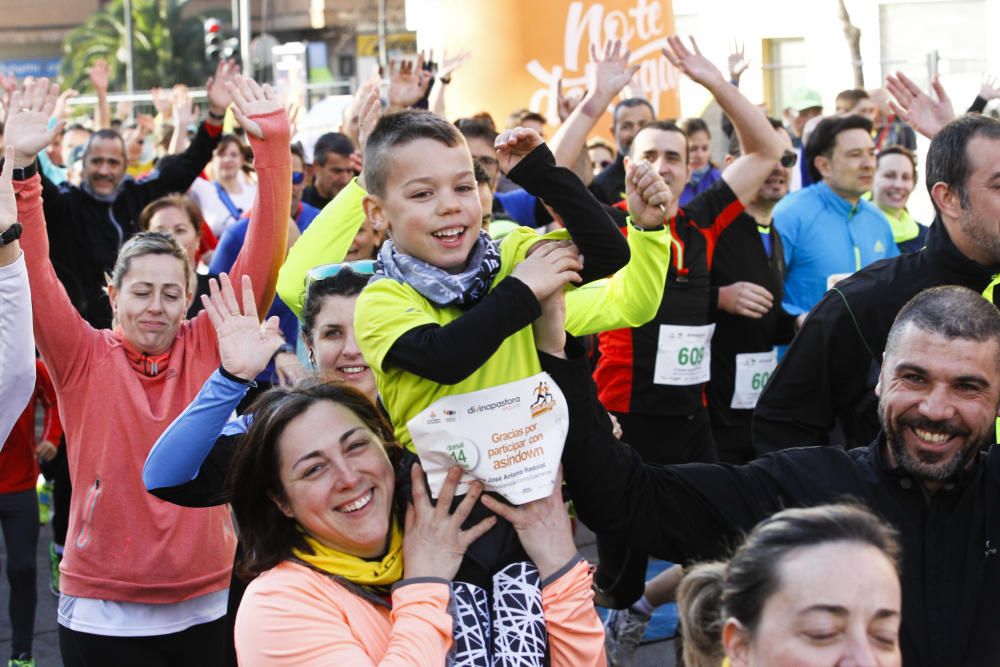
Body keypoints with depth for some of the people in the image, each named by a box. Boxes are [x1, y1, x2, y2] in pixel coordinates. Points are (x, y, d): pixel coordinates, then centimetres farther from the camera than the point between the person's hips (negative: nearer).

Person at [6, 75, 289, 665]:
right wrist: (19, 169, -26)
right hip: (103, 612, -1)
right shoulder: (84, 358, -2)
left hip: (210, 603, 2)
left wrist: (274, 147, -18)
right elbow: (33, 275, -14)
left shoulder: (209, 346, 0)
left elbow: (264, 256, -8)